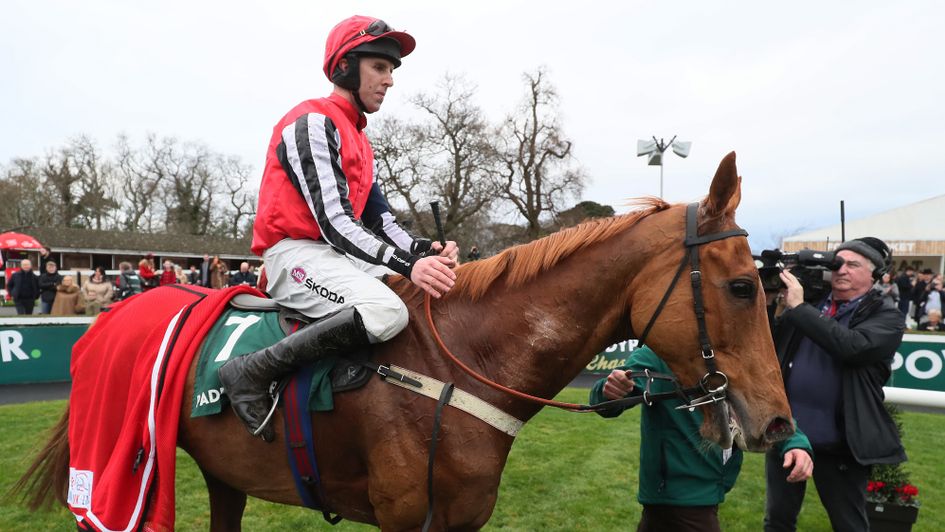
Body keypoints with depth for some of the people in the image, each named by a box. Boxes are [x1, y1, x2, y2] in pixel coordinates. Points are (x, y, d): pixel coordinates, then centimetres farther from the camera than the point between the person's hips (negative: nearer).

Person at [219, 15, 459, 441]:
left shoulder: (357, 138, 20)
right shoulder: (313, 122, -9)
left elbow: (379, 219, 11)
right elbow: (334, 222, -20)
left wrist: (424, 250, -8)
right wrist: (407, 265, -29)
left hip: (338, 253, 9)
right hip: (295, 252, -9)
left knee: (437, 289, 3)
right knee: (387, 312, -33)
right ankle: (252, 372, -21)